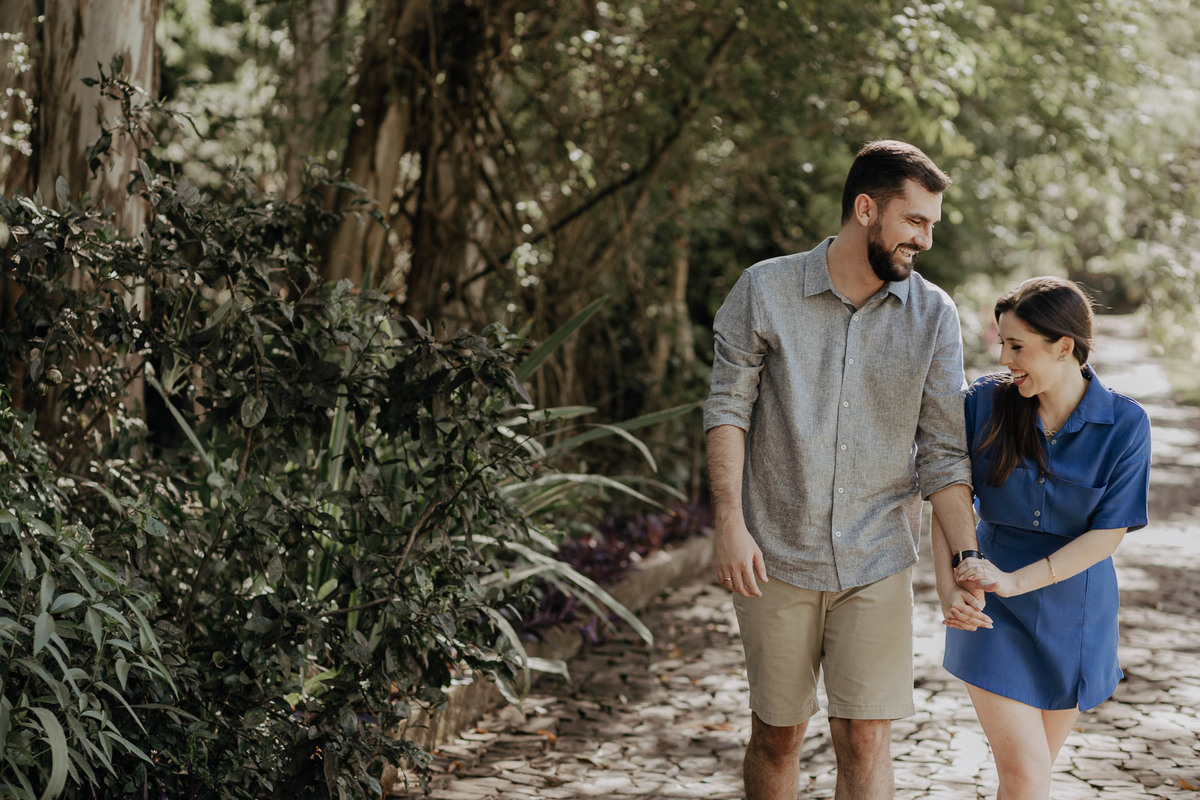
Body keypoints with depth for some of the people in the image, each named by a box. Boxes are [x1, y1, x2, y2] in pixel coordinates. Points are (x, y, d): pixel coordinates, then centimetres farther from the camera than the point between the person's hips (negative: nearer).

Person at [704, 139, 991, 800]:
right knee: (776, 734, 10)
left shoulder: (934, 316, 1)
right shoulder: (765, 290, -3)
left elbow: (943, 452, 2)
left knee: (866, 740, -2)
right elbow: (728, 410, -2)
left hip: (877, 564, 1)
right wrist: (729, 525, -11)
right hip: (775, 558, -1)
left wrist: (966, 559, -8)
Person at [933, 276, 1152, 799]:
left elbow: (1107, 534, -13)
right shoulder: (986, 403, -9)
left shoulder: (1124, 425, -12)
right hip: (994, 616, -1)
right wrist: (948, 590, -17)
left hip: (1073, 615, 1)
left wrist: (1015, 581, -21)